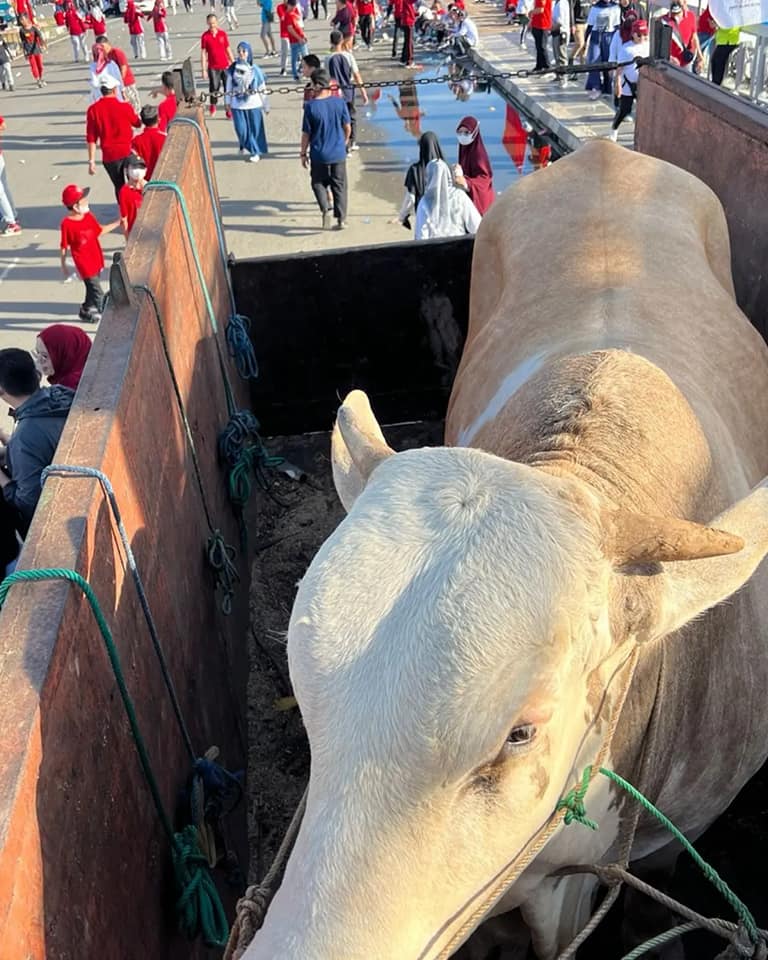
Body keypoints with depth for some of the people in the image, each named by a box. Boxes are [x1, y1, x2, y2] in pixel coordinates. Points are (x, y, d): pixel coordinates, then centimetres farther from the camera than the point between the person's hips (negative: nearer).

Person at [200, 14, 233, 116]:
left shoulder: (222, 34, 2)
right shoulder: (205, 36, -4)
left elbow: (228, 50, 9)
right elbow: (203, 53, -3)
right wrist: (204, 70, -7)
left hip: (225, 66, 2)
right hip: (213, 67, -2)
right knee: (214, 88, 0)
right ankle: (213, 106, 23)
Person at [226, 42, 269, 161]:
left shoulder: (255, 70, -5)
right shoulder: (233, 69, -1)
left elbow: (262, 88, 0)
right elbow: (229, 85, 7)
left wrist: (266, 105, 2)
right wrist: (228, 102, 7)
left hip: (253, 104, -1)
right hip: (237, 105, 1)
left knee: (255, 128, 5)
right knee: (241, 129, 2)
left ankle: (256, 151, 21)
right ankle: (246, 146, 31)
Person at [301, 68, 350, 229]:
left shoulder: (310, 106, -14)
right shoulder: (340, 102, -7)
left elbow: (306, 133, -8)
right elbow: (347, 127, 3)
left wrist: (303, 153, 4)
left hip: (318, 154, -2)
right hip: (338, 153, 2)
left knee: (318, 183, 17)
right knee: (339, 185, 13)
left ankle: (325, 209, -4)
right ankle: (341, 219, 13)